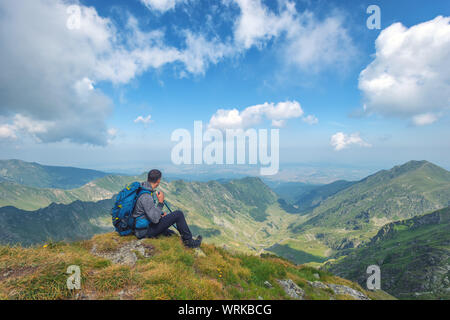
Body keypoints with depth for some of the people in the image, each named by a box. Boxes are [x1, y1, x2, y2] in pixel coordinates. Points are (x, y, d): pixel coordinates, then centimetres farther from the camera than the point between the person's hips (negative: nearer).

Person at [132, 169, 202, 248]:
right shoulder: (146, 196, -28)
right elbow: (155, 219, -27)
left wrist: (161, 213, 14)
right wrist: (161, 202, -20)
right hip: (145, 231, -9)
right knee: (178, 214, -9)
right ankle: (189, 241, 5)